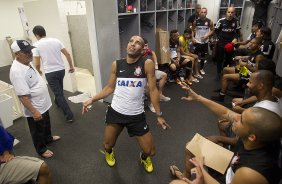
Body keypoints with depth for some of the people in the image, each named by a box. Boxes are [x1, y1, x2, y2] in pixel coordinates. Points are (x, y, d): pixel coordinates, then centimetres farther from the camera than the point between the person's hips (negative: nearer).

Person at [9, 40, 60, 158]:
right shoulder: (17, 71, -30)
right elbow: (22, 96, -30)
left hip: (43, 104, 9)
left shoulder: (27, 62, 1)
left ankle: (48, 138, 54)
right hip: (35, 109, -9)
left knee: (46, 124, 30)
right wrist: (34, 111, -27)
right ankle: (41, 149, 36)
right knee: (38, 131, 14)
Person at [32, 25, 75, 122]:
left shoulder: (36, 45, -7)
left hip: (50, 73, -5)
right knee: (59, 89, 28)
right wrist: (71, 66, 11)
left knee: (59, 93, 1)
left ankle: (69, 115, 0)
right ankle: (57, 102, 53)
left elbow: (37, 64, -7)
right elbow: (67, 54, 2)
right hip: (61, 69, 5)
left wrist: (38, 71, 14)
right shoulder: (56, 40, 4)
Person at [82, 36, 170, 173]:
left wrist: (159, 115, -4)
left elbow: (153, 90, -8)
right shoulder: (116, 64, -2)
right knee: (108, 145, 17)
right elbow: (110, 88, 8)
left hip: (136, 116, -1)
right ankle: (108, 152, 56)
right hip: (115, 112, 2)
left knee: (150, 151, 7)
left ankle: (144, 157, 46)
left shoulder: (147, 64, -11)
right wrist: (92, 100, 1)